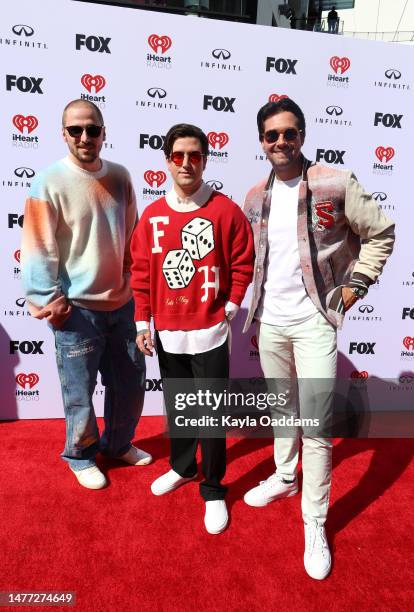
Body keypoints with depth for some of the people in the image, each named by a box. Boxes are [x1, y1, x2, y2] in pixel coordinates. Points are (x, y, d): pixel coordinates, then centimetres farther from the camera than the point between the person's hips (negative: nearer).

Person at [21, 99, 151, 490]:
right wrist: (49, 301, -11)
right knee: (80, 391, 8)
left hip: (121, 302, 6)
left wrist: (135, 280, 13)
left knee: (130, 382, 17)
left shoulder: (120, 177, 5)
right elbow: (38, 250, -11)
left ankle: (118, 443, 41)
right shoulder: (50, 182, -10)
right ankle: (81, 455, 35)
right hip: (77, 309, -5)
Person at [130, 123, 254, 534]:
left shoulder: (225, 210, -7)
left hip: (209, 333, -3)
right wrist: (142, 322, 4)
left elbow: (243, 264, -2)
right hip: (167, 334, 4)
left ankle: (213, 490, 26)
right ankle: (182, 467, 44)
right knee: (176, 407, 20)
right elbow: (141, 271, 5)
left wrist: (230, 308, -5)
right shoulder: (152, 215, 3)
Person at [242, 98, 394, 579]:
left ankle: (315, 525, 15)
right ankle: (284, 477, 42)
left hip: (313, 321, -4)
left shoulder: (336, 183, -7)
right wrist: (253, 315, 14)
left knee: (314, 424, -3)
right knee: (282, 409, 20)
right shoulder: (255, 198, 7)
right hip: (268, 321, 5)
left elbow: (380, 233, 1)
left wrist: (355, 285, -6)